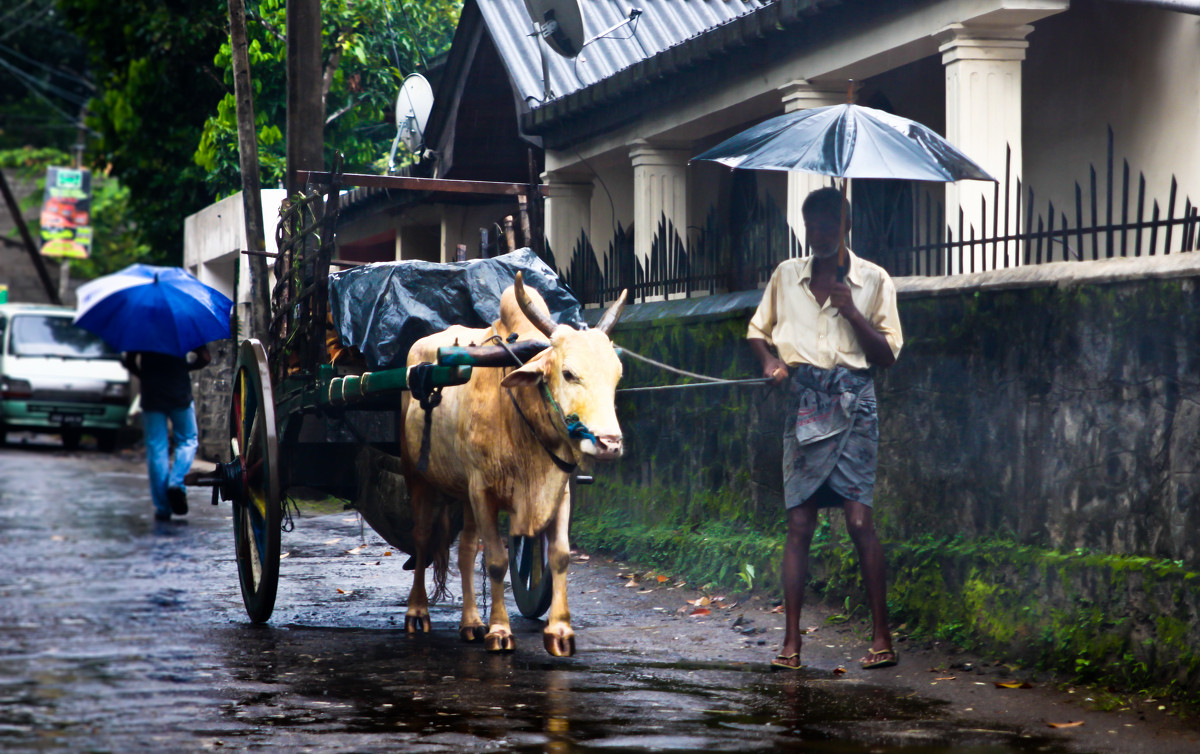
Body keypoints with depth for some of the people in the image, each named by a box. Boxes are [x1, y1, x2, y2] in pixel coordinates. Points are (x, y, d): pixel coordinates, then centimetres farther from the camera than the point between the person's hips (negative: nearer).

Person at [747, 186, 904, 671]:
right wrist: (769, 361, 2)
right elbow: (757, 331, 23)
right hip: (803, 405, 3)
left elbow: (888, 354, 2)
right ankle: (791, 642, 2)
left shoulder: (872, 280, 5)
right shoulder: (786, 276, 12)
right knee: (799, 523, -1)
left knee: (859, 519, -11)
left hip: (852, 402, -2)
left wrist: (850, 310, -9)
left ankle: (882, 636, -4)